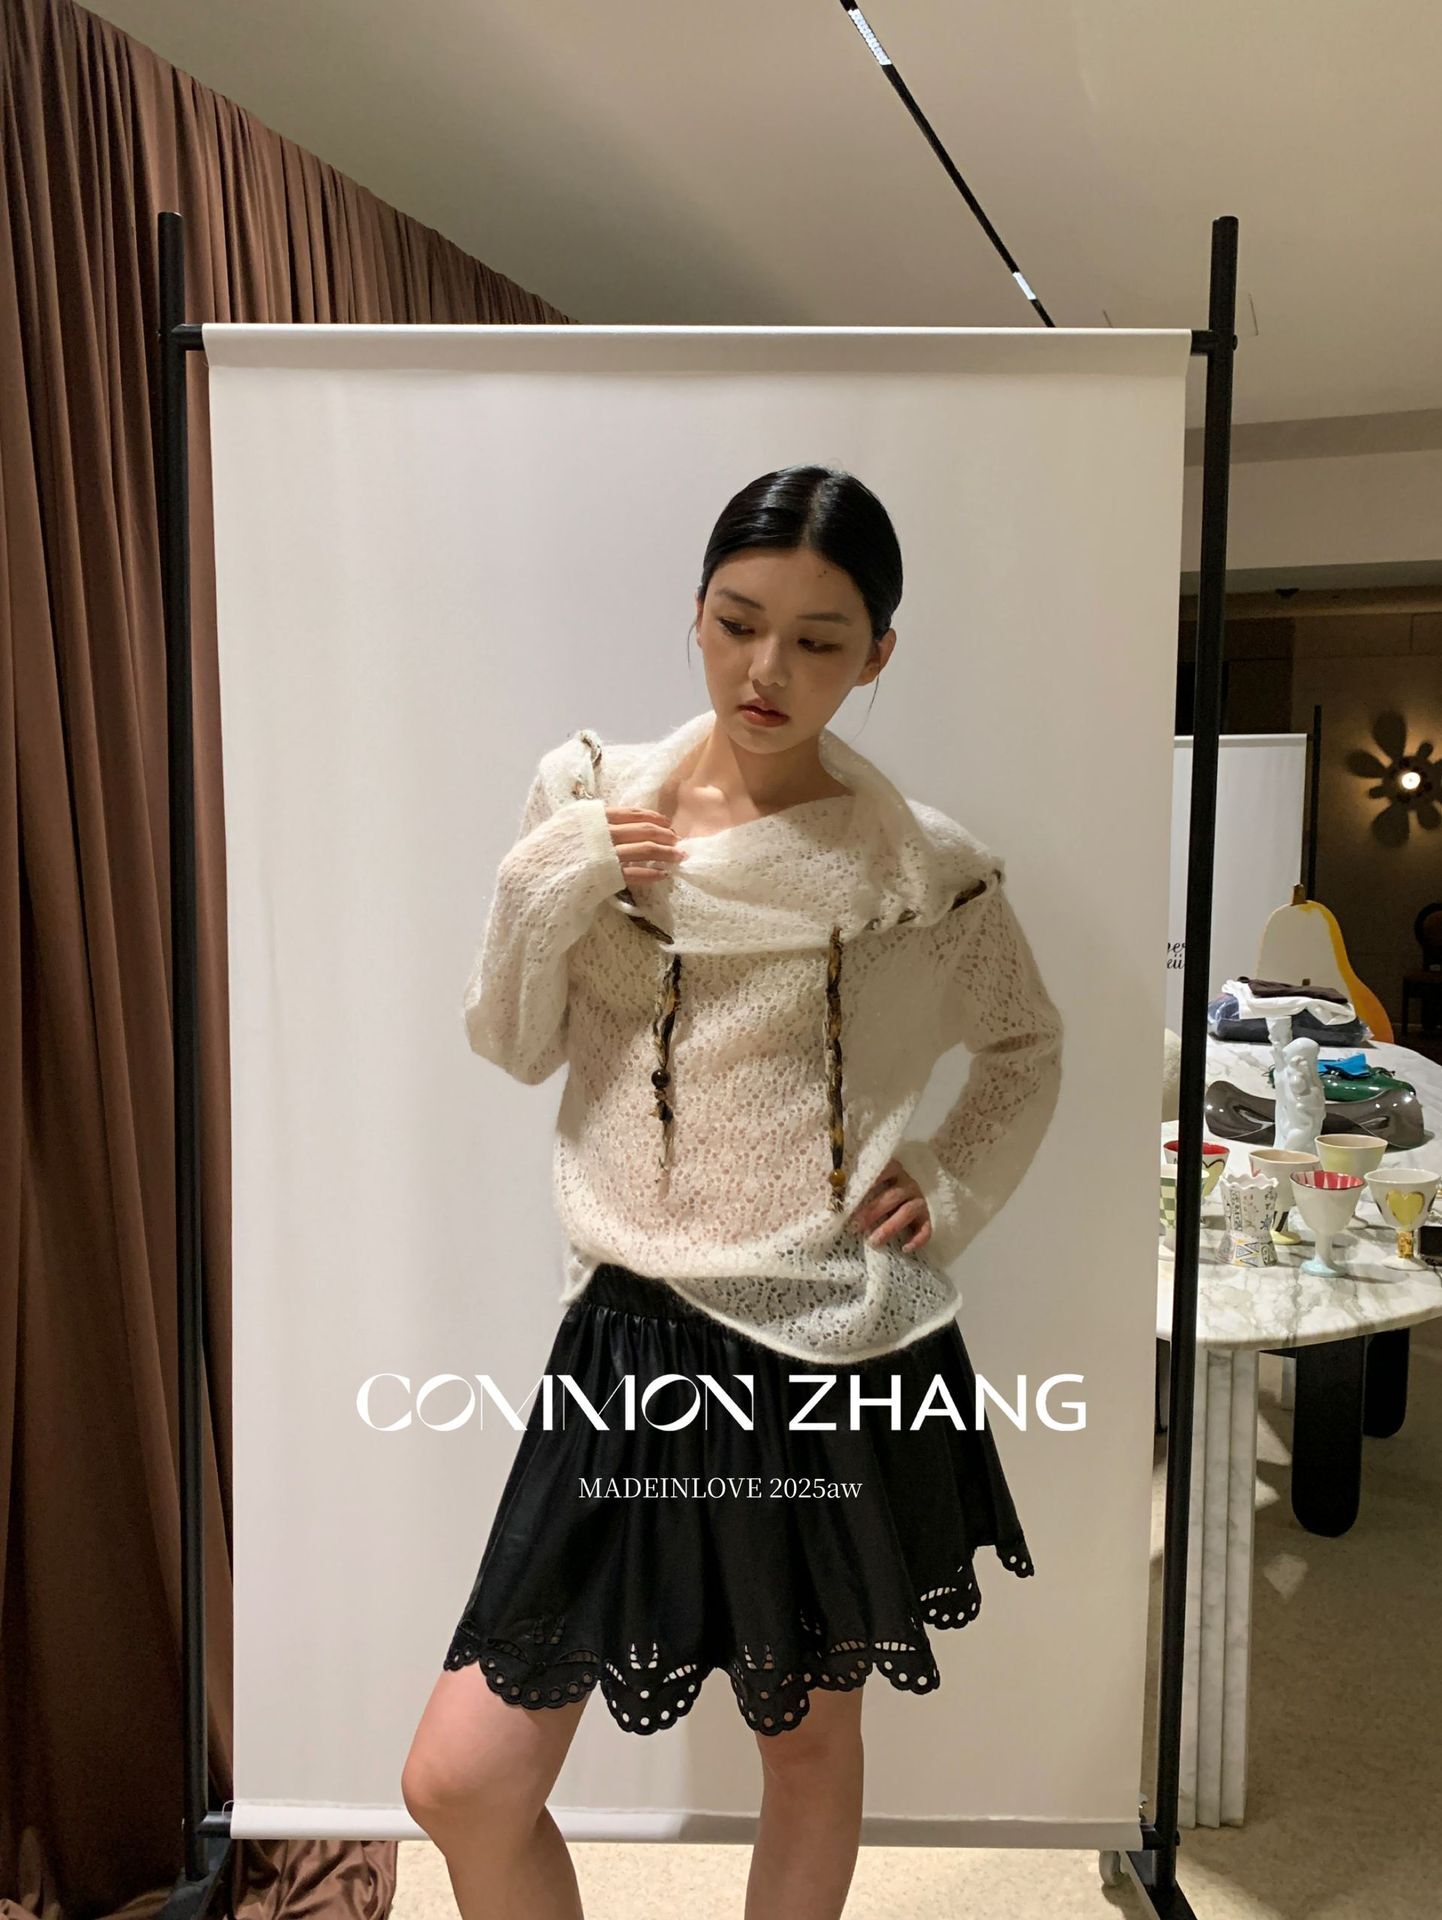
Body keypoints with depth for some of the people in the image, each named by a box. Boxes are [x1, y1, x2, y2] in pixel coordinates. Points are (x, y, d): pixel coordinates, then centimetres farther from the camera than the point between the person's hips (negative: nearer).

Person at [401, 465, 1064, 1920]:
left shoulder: (923, 866, -7)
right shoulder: (587, 796, -1)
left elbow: (1028, 1047, 11)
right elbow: (511, 1047, 4)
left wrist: (953, 1185, -4)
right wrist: (545, 891, -13)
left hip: (837, 1354, -1)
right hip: (633, 1330, 2)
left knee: (809, 1741, 21)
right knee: (460, 1781, 6)